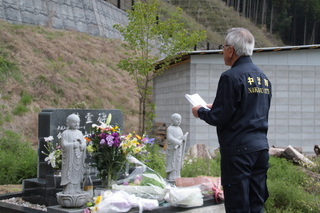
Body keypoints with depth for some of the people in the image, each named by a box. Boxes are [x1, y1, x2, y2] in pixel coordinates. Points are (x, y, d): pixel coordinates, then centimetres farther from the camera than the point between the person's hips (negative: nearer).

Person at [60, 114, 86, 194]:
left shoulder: (80, 133, 13)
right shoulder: (65, 133, -4)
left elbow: (84, 144, 10)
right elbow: (64, 145, -14)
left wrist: (81, 145, -12)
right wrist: (74, 144, -12)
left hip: (78, 158, 6)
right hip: (69, 158, -5)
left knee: (77, 173, 7)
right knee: (69, 174, -5)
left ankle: (77, 188, 13)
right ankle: (68, 190, -2)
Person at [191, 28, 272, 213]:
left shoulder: (231, 77, -12)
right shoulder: (263, 77, 13)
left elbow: (219, 118, -13)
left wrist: (200, 112, 6)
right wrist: (215, 108, 24)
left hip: (238, 150, -8)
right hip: (261, 148, 8)